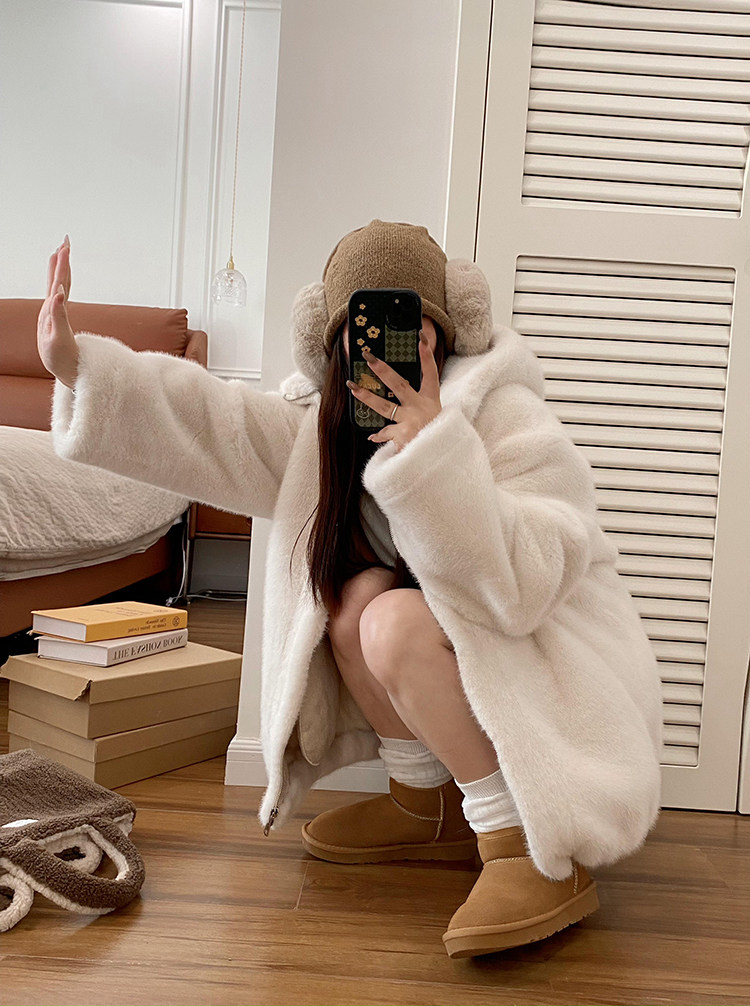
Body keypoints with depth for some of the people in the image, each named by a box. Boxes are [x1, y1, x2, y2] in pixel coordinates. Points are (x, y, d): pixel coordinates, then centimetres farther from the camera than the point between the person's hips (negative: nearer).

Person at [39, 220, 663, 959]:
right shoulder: (330, 423, 0)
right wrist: (80, 367, -20)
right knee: (357, 595, -14)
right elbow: (220, 430, -11)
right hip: (454, 652, 7)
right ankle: (431, 808, 0)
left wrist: (431, 451, -41)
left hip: (563, 658, -7)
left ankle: (537, 852, -21)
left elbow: (522, 585, -33)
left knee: (397, 620, -27)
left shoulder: (509, 419, -21)